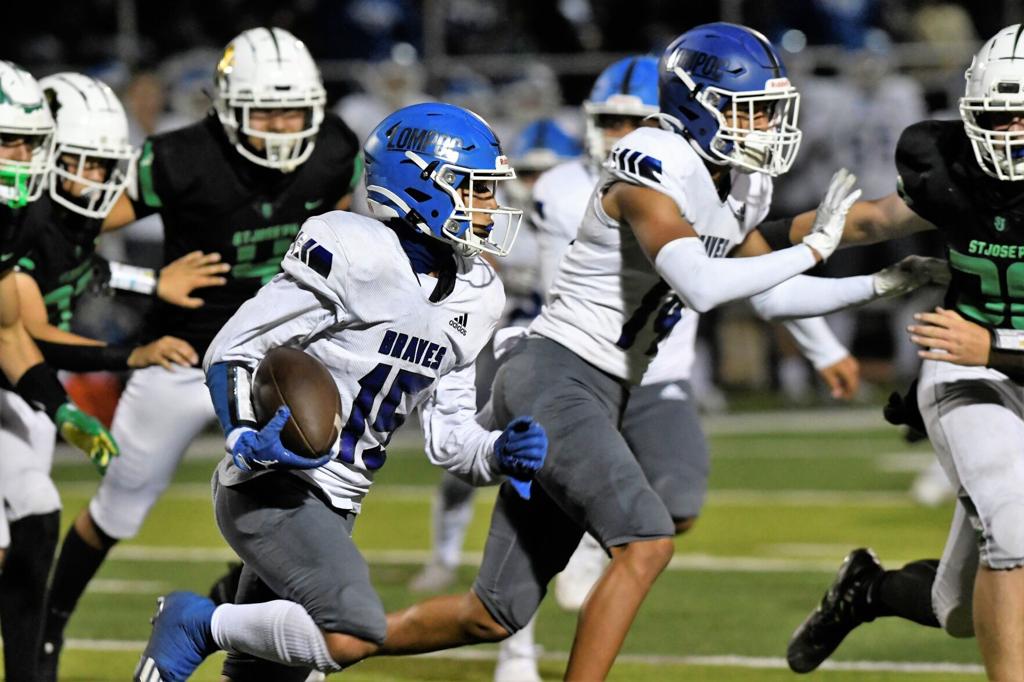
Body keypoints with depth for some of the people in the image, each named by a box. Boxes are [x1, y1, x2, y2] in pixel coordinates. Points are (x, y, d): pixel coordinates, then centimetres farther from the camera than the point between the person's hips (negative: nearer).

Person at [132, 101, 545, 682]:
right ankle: (203, 626, -7)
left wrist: (501, 454, -6)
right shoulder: (356, 255, -15)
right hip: (272, 486, -9)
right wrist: (249, 440, -28)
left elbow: (447, 431, 14)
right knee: (355, 634, -27)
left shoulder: (474, 297, 10)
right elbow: (233, 351, -13)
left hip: (335, 505, 9)